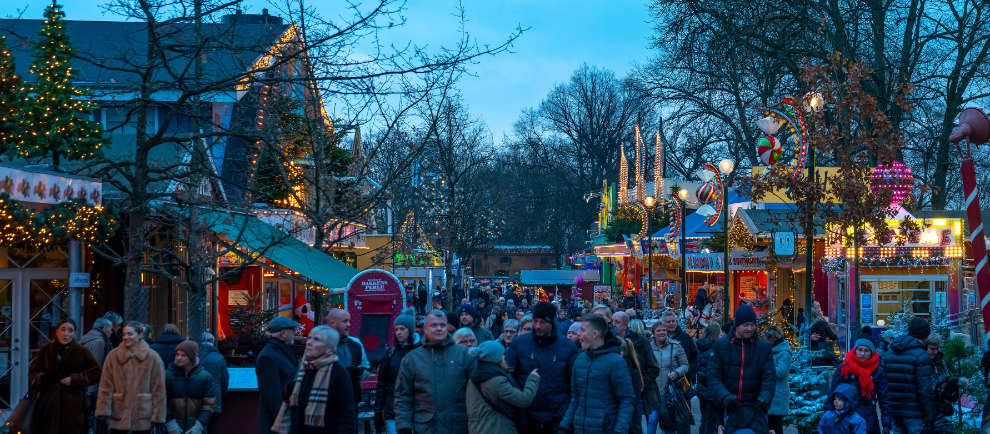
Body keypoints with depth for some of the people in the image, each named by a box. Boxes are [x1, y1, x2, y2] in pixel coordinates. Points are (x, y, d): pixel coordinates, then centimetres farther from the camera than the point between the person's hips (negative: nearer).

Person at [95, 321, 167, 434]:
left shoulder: (152, 357, -2)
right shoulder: (113, 356, 1)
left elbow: (158, 389, -2)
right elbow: (105, 387, 0)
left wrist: (158, 417, -6)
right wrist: (104, 411, -8)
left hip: (143, 419, -1)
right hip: (118, 416, 1)